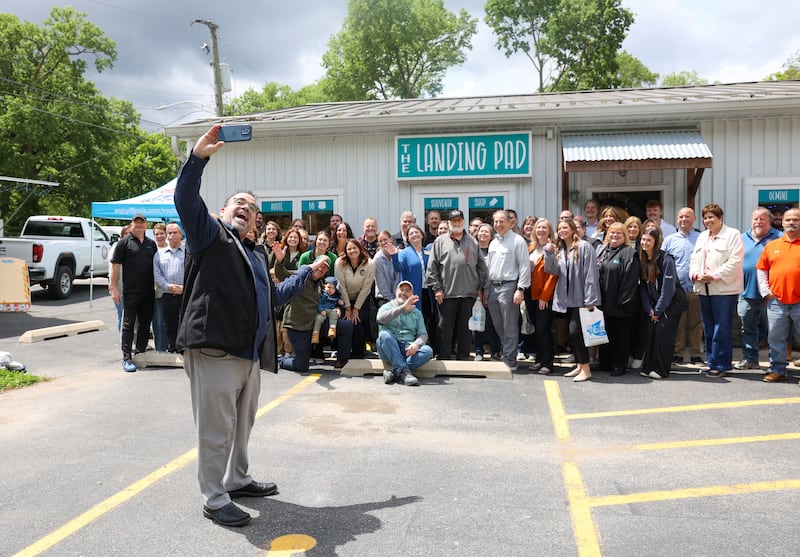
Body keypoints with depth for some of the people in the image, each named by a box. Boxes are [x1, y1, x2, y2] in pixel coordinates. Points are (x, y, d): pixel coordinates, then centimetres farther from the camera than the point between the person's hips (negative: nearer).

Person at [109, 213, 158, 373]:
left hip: (149, 292, 5)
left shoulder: (151, 244, 15)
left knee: (145, 324, 10)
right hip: (130, 292, -5)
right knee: (128, 325, -3)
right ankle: (127, 358, 0)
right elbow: (115, 265, -3)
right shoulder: (124, 242, 1)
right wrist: (114, 288, -9)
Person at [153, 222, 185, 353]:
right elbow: (157, 275, 7)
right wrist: (168, 286, -8)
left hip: (186, 295, -3)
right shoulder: (159, 254, 15)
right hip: (167, 297, 3)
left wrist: (185, 287, -14)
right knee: (170, 328, 8)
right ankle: (172, 352, 17)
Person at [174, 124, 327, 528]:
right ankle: (214, 500, 11)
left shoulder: (255, 256, 24)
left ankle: (237, 480, 38)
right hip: (214, 351, -8)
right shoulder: (209, 234, 1)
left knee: (242, 424, 21)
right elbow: (185, 199, -17)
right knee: (216, 429, -1)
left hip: (249, 354, 9)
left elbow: (273, 296, 33)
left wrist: (307, 273, 36)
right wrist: (198, 156, -28)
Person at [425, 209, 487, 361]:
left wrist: (480, 287, 7)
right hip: (446, 294, -2)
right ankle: (444, 359, 9)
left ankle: (464, 358, 18)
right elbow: (432, 267, 1)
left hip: (469, 294, 2)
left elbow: (481, 266, 14)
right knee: (445, 328, 1)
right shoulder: (440, 241, 5)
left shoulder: (473, 242, 13)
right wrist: (436, 288, -5)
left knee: (465, 328, 8)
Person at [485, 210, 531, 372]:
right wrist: (486, 289, 15)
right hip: (493, 287, 7)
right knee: (498, 326, 10)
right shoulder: (493, 243, 18)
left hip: (508, 286, -7)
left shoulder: (517, 240, -4)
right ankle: (506, 353, 22)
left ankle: (510, 360, 4)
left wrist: (521, 289, -16)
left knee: (509, 327, -3)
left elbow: (524, 266, -9)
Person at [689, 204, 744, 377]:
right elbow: (695, 258, 17)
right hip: (704, 289, 7)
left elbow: (734, 261, -12)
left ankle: (721, 365, 1)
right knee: (708, 328, 10)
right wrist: (695, 273, -3)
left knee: (722, 328, -6)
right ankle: (712, 362, 19)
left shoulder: (732, 234, -3)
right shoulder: (702, 236, 19)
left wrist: (714, 276, -17)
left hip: (724, 289, -7)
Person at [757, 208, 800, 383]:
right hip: (776, 301, 3)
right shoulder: (771, 246, 11)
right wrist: (765, 291, 4)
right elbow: (761, 270, 15)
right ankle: (777, 370, 19)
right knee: (775, 338, 8)